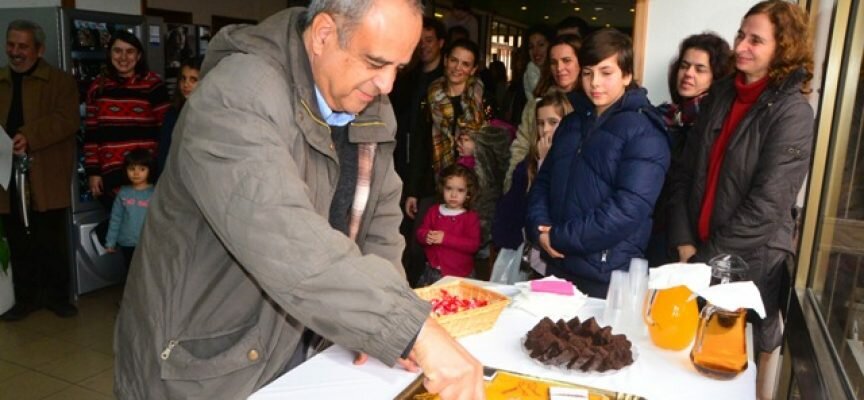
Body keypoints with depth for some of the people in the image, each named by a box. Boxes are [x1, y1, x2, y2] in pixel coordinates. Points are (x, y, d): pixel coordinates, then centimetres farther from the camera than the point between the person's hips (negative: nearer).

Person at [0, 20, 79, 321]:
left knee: (52, 244, 6)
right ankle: (26, 298, 23)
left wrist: (29, 136, -26)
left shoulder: (61, 81, 1)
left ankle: (57, 296, 20)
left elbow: (67, 120, -12)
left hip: (47, 180, -4)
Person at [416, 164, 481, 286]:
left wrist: (446, 238, -24)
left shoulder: (471, 217, -5)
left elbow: (474, 245, -16)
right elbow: (420, 232, 11)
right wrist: (427, 236, -15)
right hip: (432, 271, 5)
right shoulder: (434, 211, 9)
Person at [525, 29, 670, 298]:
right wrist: (539, 228, -6)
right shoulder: (572, 122, 12)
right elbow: (544, 180, 12)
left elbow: (629, 208, -20)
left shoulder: (643, 131, -10)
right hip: (557, 265, 6)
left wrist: (560, 238, -17)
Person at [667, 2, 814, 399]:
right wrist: (685, 244, -6)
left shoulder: (792, 113, -12)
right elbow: (685, 173, 3)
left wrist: (704, 261, -16)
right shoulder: (720, 94, 4)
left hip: (752, 263, -4)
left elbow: (765, 207, -18)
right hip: (697, 256, 5)